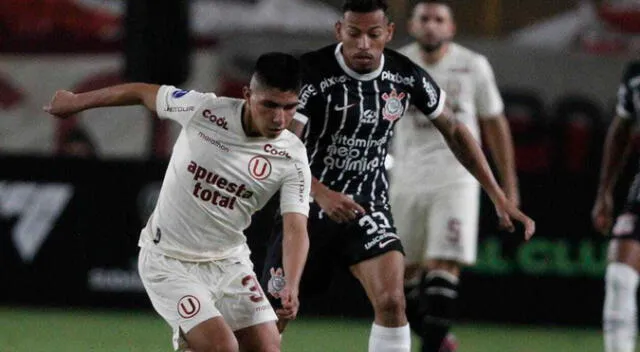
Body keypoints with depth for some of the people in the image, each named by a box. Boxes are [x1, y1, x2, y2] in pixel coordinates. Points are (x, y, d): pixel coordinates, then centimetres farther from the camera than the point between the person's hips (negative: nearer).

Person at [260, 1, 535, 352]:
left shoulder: (406, 76, -5)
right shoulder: (310, 72, -18)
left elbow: (453, 130, 9)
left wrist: (499, 198, 6)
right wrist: (321, 194, -42)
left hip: (367, 205, 2)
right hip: (309, 205, -2)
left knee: (391, 302, -21)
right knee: (272, 317, 3)